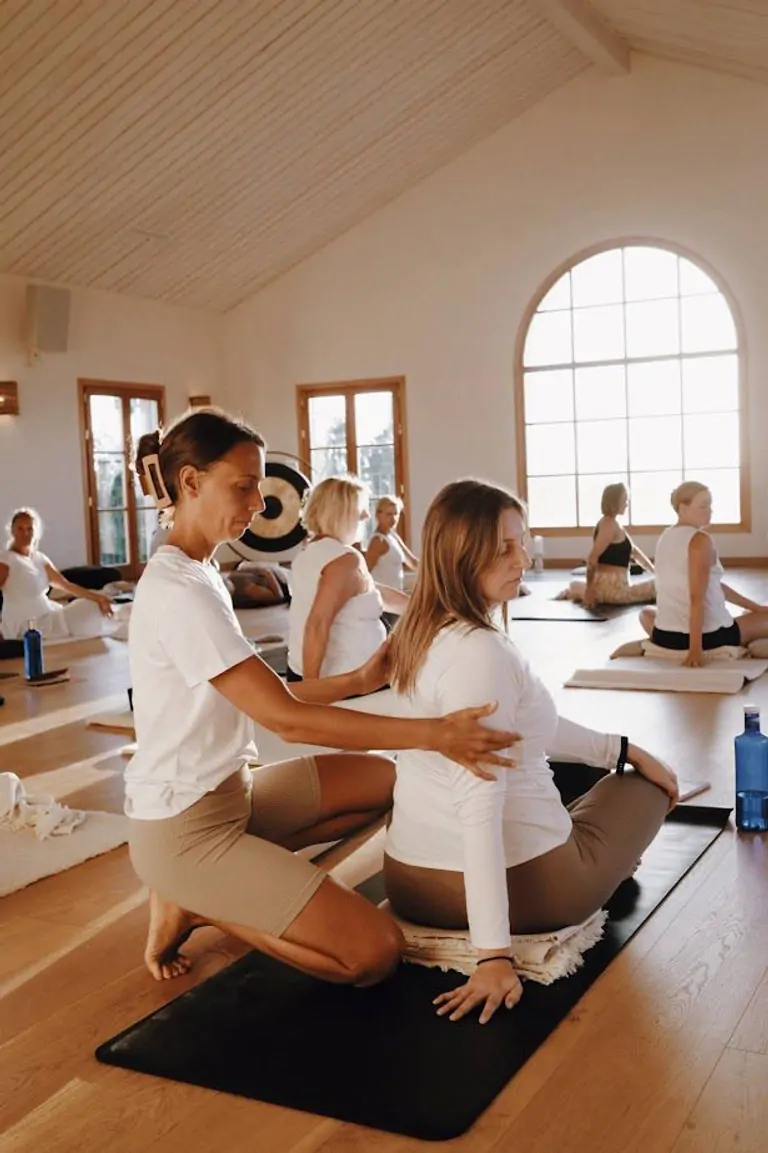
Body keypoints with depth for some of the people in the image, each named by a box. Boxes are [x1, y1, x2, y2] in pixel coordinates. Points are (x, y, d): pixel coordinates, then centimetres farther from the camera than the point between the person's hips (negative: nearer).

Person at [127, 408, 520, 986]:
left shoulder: (198, 573, 8)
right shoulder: (177, 591, -24)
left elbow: (265, 693, 7)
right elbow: (286, 718, -27)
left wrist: (357, 681, -6)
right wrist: (431, 733, -29)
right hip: (185, 826, -9)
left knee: (385, 779, 13)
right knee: (375, 950, -12)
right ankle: (194, 904, 2)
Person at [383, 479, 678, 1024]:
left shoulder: (425, 631, 3)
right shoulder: (481, 652, -27)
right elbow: (480, 806, -31)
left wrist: (622, 747, 16)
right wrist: (494, 955, -30)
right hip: (517, 883, -8)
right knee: (647, 788, 20)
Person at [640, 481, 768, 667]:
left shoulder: (665, 536, 12)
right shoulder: (701, 540, -13)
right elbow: (697, 596, -21)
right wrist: (696, 648, -25)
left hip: (665, 635, 5)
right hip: (708, 635, -5)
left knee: (646, 613, 39)